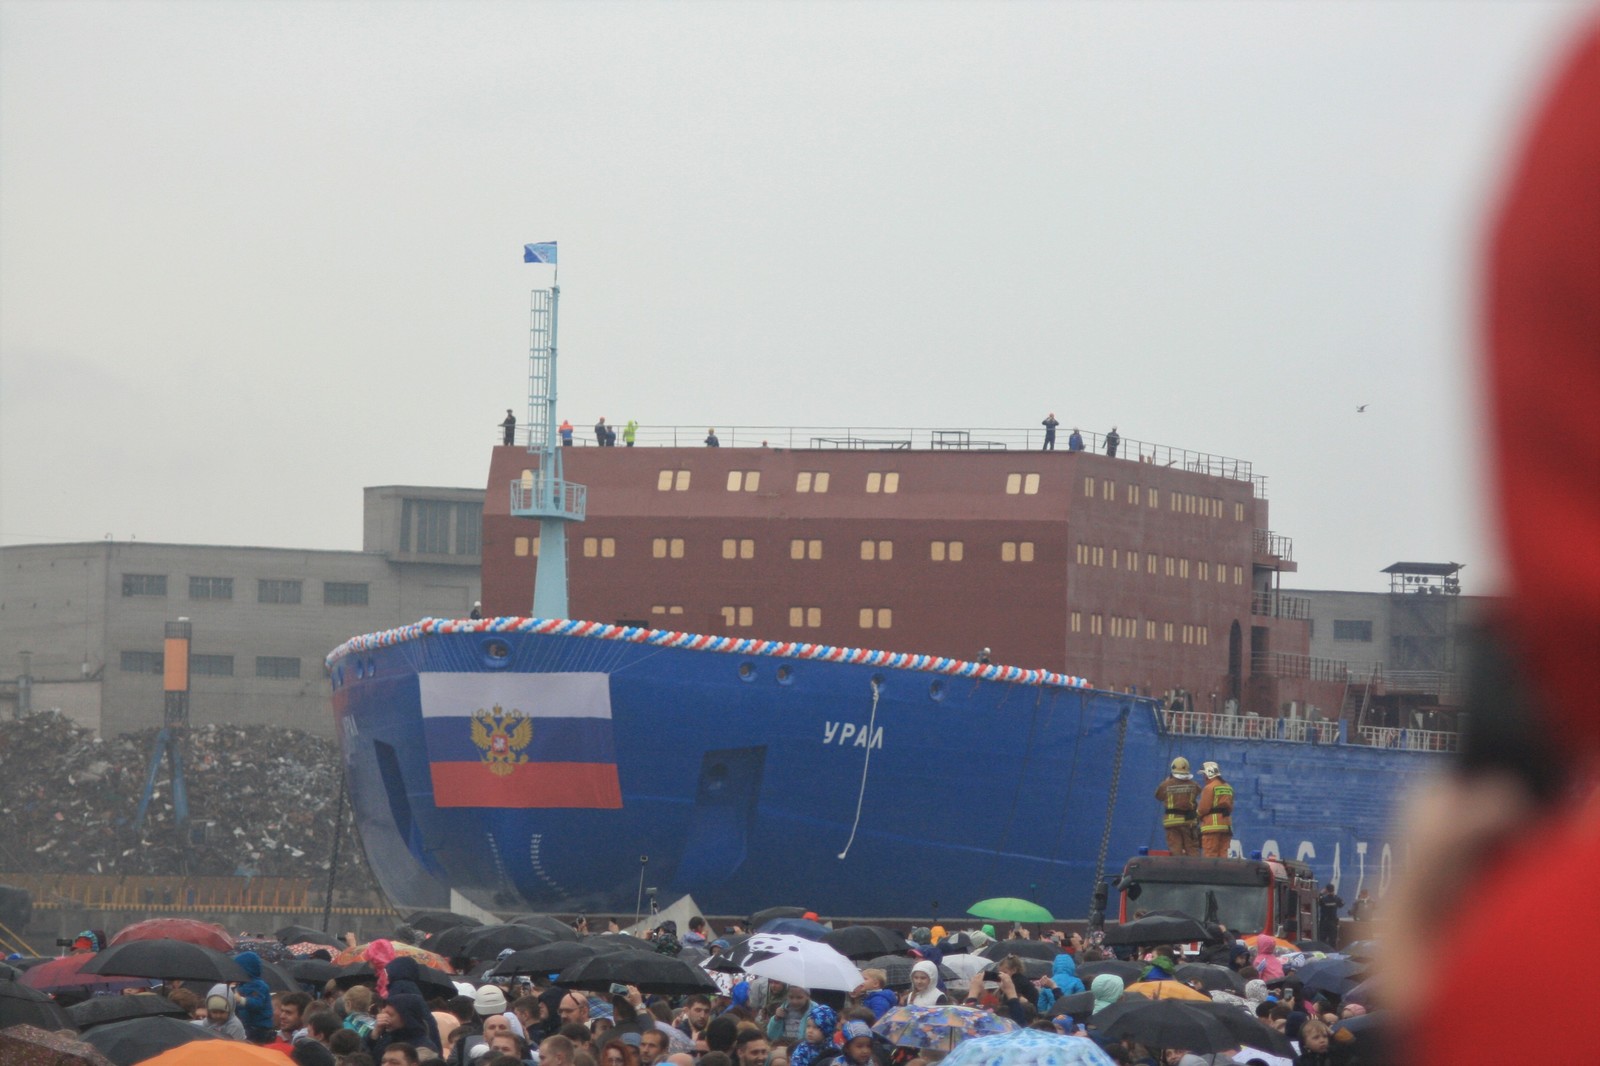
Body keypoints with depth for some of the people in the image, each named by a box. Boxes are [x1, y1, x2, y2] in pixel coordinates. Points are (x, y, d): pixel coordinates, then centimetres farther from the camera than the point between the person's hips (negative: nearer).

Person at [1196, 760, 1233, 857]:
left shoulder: (1209, 788, -8)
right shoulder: (1228, 788, 15)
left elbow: (1203, 808, -11)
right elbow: (1230, 808, 15)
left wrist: (1198, 815, 8)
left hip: (1212, 825, -7)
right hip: (1226, 825, 7)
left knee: (1210, 854, -6)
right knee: (1223, 854, 7)